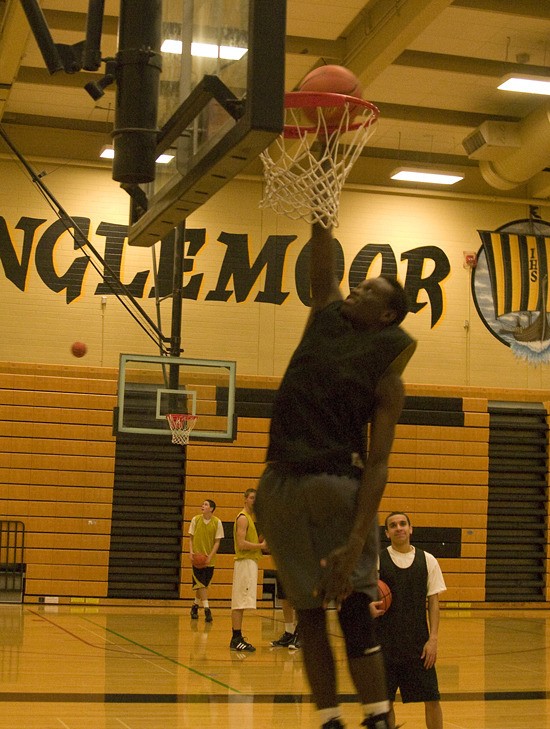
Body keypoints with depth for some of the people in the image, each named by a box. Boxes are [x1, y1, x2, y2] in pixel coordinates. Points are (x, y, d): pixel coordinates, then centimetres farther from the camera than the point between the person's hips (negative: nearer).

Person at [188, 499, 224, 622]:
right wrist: (191, 552, -11)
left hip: (209, 559, 1)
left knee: (202, 584, 11)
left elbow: (217, 541, -3)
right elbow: (191, 538, 4)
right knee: (201, 584, -10)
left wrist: (210, 556, -15)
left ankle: (195, 605, 30)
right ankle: (207, 609, -13)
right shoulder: (195, 519, -1)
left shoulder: (217, 522, -4)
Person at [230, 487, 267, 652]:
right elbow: (241, 543, -20)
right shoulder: (243, 518, -11)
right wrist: (261, 546, -13)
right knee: (240, 602, -11)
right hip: (244, 561, -10)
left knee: (239, 603, 11)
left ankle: (237, 638, 14)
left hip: (251, 561, 10)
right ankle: (236, 639, -12)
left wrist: (262, 538, 8)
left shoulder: (251, 518, 20)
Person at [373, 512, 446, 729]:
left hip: (419, 642, 1)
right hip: (386, 643, -1)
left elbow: (433, 602, 5)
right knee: (384, 699, 4)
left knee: (431, 698, 0)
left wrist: (433, 638, -3)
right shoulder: (377, 560, 0)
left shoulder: (427, 560, 4)